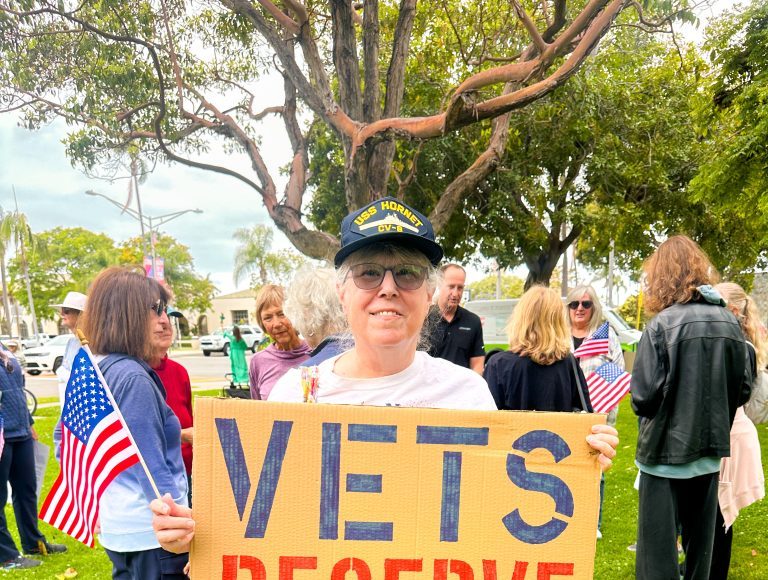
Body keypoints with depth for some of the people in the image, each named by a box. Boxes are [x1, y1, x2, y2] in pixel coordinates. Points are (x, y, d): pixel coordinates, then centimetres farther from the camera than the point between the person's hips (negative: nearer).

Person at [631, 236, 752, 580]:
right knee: (700, 542, 20)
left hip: (667, 450, -6)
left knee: (659, 546, 4)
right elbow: (743, 390, 6)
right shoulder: (729, 322, 1)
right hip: (710, 449, 6)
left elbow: (644, 395, -19)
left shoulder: (663, 325, -16)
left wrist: (642, 406, 3)